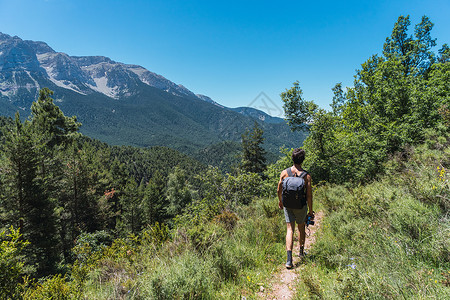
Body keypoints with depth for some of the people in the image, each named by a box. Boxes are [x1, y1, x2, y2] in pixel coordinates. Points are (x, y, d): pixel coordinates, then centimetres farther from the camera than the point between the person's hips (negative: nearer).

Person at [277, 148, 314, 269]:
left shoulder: (284, 173, -9)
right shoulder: (306, 176, -14)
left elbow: (279, 190, 0)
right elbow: (309, 195, -13)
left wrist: (280, 201, 18)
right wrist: (311, 211, -2)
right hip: (301, 206, -1)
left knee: (290, 229, 2)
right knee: (301, 227, 21)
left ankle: (289, 259, -10)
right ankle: (301, 251, 40)